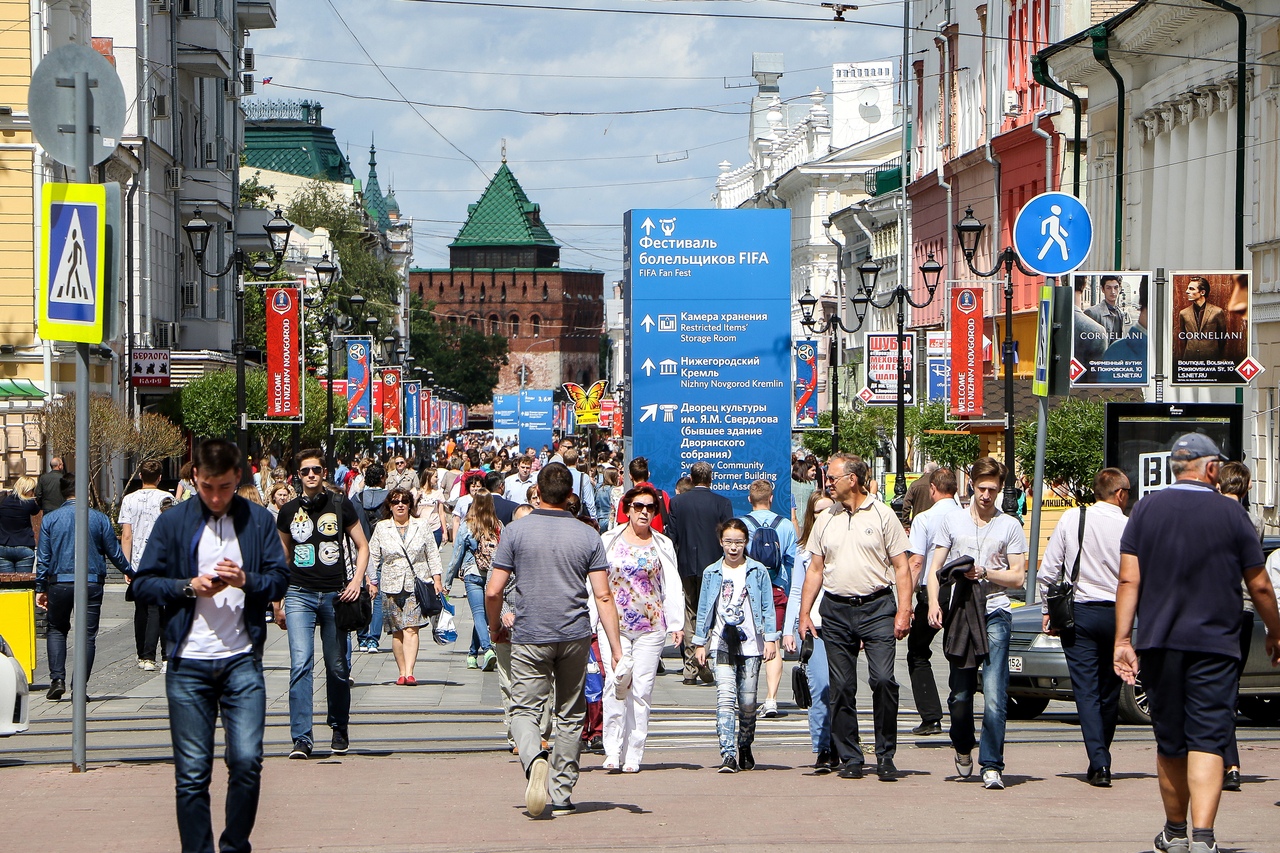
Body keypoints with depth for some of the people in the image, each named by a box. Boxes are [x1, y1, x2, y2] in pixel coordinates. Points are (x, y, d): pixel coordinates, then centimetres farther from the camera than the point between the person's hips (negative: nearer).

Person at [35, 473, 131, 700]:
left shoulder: (50, 519, 1)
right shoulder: (99, 519, 0)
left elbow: (43, 558, 2)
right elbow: (114, 553, 6)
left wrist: (41, 588, 9)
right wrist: (131, 573, 23)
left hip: (59, 583, 1)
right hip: (91, 583, -1)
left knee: (56, 630, 17)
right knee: (87, 634, 4)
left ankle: (57, 679, 2)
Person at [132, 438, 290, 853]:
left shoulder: (258, 520, 6)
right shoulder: (172, 522, 4)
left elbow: (280, 580, 7)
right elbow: (143, 584, 4)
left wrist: (246, 580, -12)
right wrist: (189, 587, -11)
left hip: (242, 660, 0)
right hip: (188, 663, 0)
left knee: (247, 760, -8)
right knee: (192, 771, 1)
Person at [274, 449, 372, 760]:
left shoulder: (341, 506, 3)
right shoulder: (289, 511, 7)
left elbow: (362, 545, 9)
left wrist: (357, 580, -7)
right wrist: (278, 603, 15)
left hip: (335, 594, 0)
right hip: (299, 594, 0)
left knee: (337, 667, 8)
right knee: (300, 664, -13)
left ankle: (340, 730, 27)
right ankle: (301, 738, -15)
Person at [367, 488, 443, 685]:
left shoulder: (422, 526, 9)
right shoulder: (381, 528, 8)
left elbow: (432, 555, 10)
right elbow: (372, 557, 9)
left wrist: (437, 579, 4)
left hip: (417, 584, -1)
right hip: (392, 585, 1)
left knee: (410, 629, -13)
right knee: (397, 632, 1)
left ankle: (409, 673, -21)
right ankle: (402, 672, 10)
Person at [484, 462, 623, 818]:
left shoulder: (516, 531, -4)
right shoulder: (588, 536, 0)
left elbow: (493, 591, -6)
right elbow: (603, 595, -4)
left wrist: (495, 626, 14)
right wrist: (616, 648, -2)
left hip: (529, 638, -2)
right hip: (575, 637, 2)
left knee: (525, 710, 2)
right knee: (570, 716, 14)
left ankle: (534, 759, -29)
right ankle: (562, 795, 15)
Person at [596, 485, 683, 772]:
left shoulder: (663, 545, 10)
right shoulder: (609, 540, 8)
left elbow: (672, 586, 8)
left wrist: (677, 624, -3)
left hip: (651, 625, 1)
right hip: (614, 624, -1)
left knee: (642, 689, -3)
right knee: (617, 679, -20)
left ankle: (632, 755, 4)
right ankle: (612, 749, -16)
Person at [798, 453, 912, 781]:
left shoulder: (882, 515, 2)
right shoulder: (825, 520, 13)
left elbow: (901, 567, 0)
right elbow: (815, 569, 16)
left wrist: (903, 611, -9)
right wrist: (804, 613, 7)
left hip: (877, 607, -4)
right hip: (836, 611, 4)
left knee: (883, 679, -14)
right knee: (841, 688, 3)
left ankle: (885, 754, -3)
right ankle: (849, 757, 11)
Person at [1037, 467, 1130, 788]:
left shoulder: (1072, 519, -2)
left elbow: (1049, 570, -1)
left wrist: (1047, 610, 9)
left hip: (1079, 612, -1)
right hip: (1116, 616, 1)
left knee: (1086, 690, -2)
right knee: (1109, 692, 14)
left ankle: (1099, 764, -12)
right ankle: (1100, 761, 22)